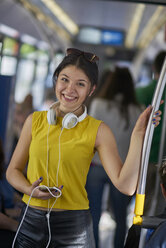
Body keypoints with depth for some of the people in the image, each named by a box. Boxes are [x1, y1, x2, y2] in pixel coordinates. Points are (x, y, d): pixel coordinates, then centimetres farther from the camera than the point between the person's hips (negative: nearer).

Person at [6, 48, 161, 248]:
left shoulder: (97, 130, -5)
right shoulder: (35, 121, 3)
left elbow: (125, 186, -15)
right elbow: (13, 170, 10)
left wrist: (137, 134, -20)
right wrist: (30, 190, -10)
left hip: (73, 226, -2)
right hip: (31, 222, 2)